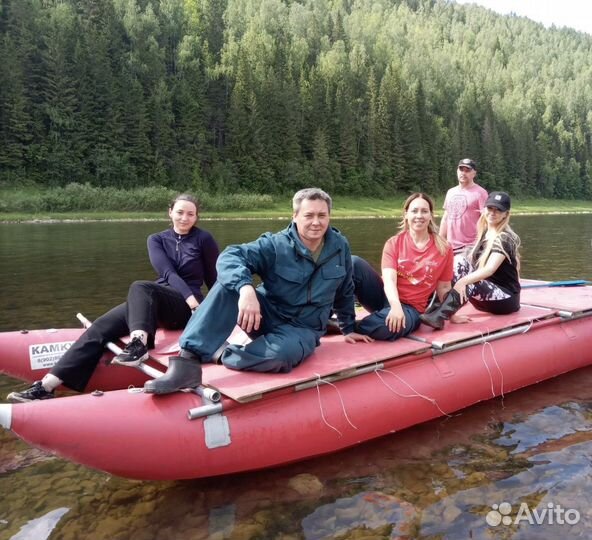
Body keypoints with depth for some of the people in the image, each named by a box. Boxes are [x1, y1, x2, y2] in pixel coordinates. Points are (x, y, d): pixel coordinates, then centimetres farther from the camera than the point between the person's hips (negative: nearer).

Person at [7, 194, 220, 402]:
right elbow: (167, 273, -6)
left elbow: (215, 279, 5)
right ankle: (47, 385, -24)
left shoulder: (203, 239, 0)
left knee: (139, 287, -32)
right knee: (102, 326, -17)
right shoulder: (156, 239, 10)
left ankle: (138, 344, -53)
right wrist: (191, 298, -21)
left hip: (187, 307, -4)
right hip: (156, 303, 4)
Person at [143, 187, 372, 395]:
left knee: (281, 354, -39)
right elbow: (230, 257, -28)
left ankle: (218, 354, -16)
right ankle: (189, 360, -38)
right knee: (230, 282, -31)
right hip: (265, 316, 0)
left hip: (301, 329, 1)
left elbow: (344, 291, 15)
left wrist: (348, 328, 22)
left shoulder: (340, 246, -1)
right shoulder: (276, 245, -12)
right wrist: (246, 288, -47)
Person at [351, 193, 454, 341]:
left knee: (386, 327, -39)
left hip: (410, 308, -1)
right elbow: (389, 280, -15)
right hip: (387, 298, 1)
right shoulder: (394, 243, -1)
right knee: (355, 263, -24)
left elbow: (444, 287, 7)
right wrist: (396, 306, -33)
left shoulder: (444, 249, -2)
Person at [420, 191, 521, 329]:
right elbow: (472, 261, 4)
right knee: (460, 264, -14)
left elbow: (489, 269, -29)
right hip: (485, 294, 7)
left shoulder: (505, 238, -14)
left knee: (468, 284, -34)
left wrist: (464, 280, -42)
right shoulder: (485, 233, 10)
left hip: (506, 298, -7)